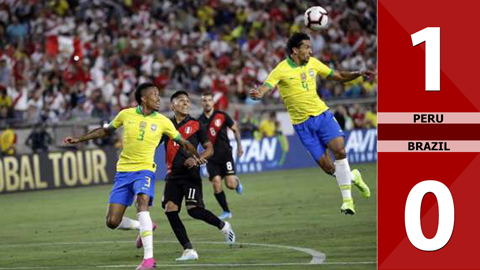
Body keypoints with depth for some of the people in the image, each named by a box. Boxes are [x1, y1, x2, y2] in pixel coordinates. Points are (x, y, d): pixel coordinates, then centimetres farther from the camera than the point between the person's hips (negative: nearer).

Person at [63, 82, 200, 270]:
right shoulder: (126, 115, 2)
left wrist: (197, 157, 4)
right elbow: (106, 131, 18)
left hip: (144, 170, -3)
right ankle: (144, 227, 29)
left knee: (142, 203, -32)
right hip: (123, 171, 3)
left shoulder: (162, 122, 0)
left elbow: (182, 142, 12)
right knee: (112, 222, -3)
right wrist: (79, 139, 18)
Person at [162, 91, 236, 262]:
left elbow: (209, 149, 3)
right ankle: (189, 250, -9)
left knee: (193, 209, -16)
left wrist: (196, 159, -14)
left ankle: (223, 226, 13)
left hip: (190, 175, -3)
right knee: (170, 209, -12)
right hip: (173, 175, 4)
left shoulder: (195, 125, 3)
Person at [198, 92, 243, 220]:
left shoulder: (221, 116, -1)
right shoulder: (199, 121, 3)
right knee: (216, 183, -10)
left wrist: (239, 145, 3)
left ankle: (236, 182, 27)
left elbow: (235, 129, 10)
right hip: (211, 157, 2)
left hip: (225, 153, -2)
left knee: (230, 184, -12)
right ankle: (226, 211, 4)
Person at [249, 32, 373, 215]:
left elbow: (338, 76, 16)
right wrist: (258, 94, -48)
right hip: (302, 123, -3)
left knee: (339, 150, -19)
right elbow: (266, 87, -24)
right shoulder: (281, 70, -10)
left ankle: (347, 199, -8)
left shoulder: (313, 63, 5)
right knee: (327, 167, -7)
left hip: (322, 114, 3)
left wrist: (358, 74, 1)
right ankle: (352, 176, 26)